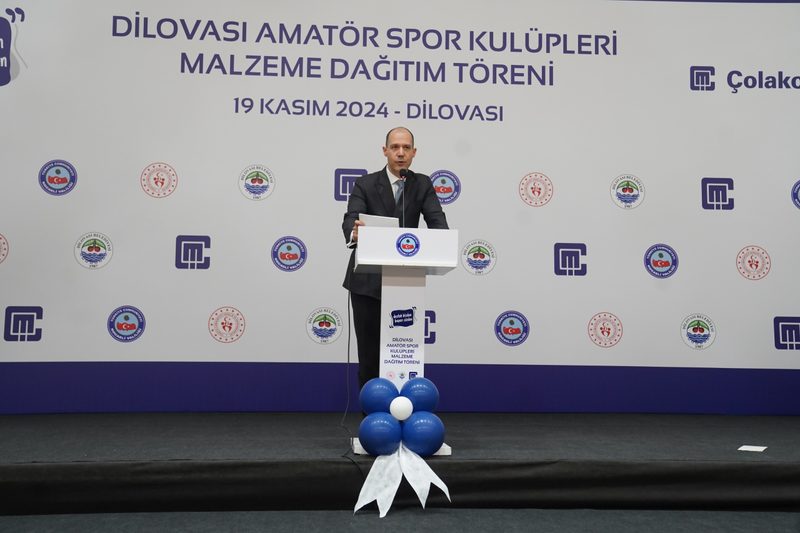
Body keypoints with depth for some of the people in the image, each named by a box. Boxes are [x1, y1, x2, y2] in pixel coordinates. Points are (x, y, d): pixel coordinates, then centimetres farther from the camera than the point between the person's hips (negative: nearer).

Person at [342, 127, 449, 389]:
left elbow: (437, 222, -8)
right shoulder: (365, 184, -3)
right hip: (368, 280, -2)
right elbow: (350, 219, -18)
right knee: (369, 352, 4)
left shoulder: (423, 185, 5)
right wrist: (354, 233, -43)